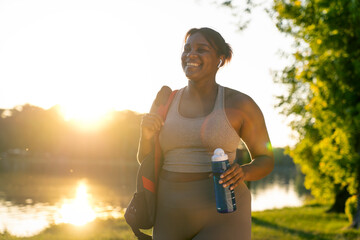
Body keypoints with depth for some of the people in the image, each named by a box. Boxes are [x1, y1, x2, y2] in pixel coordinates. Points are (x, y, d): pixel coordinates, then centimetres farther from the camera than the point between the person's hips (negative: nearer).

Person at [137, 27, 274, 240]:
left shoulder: (240, 104, -3)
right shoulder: (166, 101, 8)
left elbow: (266, 160, 5)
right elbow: (145, 160, 12)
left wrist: (243, 172, -17)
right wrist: (147, 135, -10)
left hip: (221, 218, -5)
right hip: (173, 219, 5)